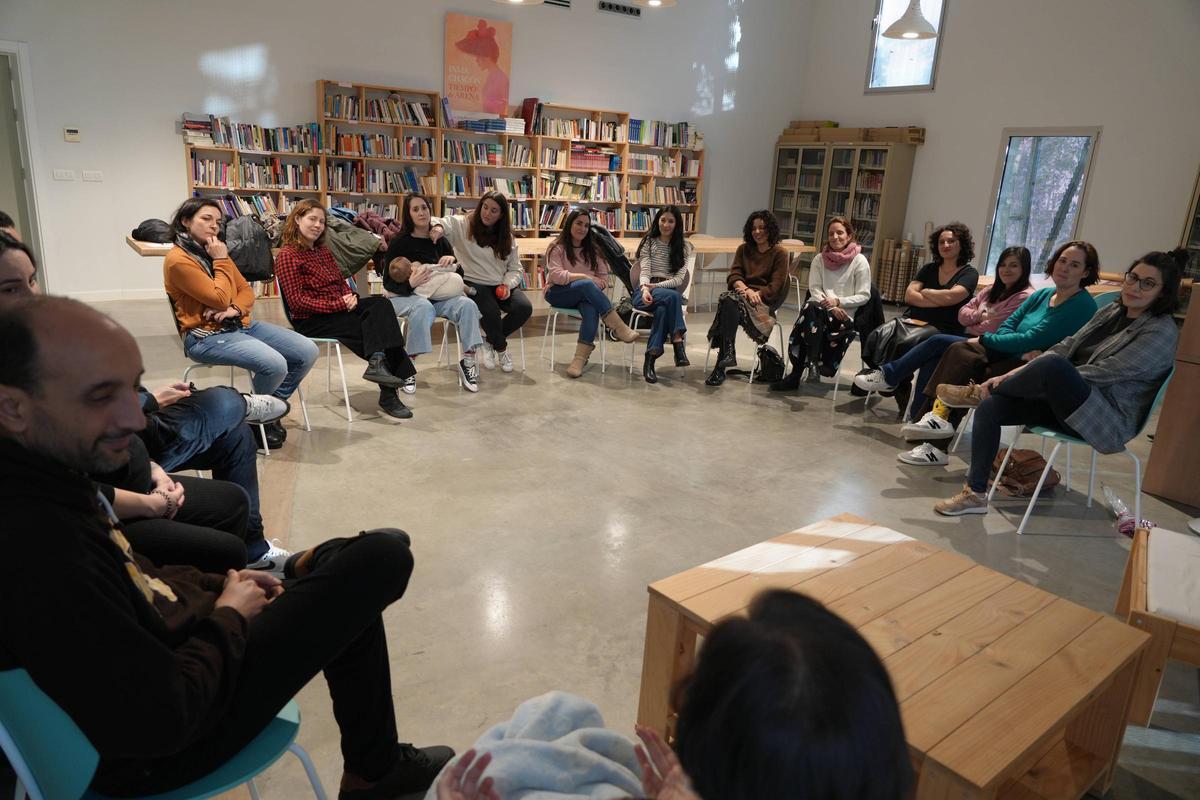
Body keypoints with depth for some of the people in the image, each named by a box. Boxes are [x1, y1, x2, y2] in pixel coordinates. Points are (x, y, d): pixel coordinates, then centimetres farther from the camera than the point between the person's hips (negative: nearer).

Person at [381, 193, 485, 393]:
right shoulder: (399, 242, -2)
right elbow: (388, 283, -5)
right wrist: (410, 284, -25)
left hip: (438, 296, 4)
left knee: (467, 305, -25)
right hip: (405, 296, -4)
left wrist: (452, 262, -6)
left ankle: (468, 361, -20)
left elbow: (459, 275, 16)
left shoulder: (440, 241, 10)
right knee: (423, 307, -38)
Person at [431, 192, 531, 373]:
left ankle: (491, 342, 4)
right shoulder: (462, 224, -2)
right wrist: (438, 226, -43)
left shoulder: (506, 236, 11)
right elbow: (445, 223, -18)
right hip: (474, 284, -5)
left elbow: (515, 268, 11)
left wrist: (508, 285, -9)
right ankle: (501, 348, 0)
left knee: (524, 308, -20)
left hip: (500, 285, 5)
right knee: (491, 311, -33)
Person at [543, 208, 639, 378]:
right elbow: (556, 276, -12)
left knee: (591, 310, -35)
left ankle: (581, 357, -42)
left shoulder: (592, 250, 16)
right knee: (586, 285, -35)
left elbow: (605, 277, 11)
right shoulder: (557, 248, 2)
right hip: (558, 294, -3)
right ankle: (618, 326, -35)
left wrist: (597, 285, -12)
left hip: (585, 295, 3)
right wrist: (585, 277, -19)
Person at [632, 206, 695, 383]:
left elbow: (679, 278, 1)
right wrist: (645, 289, -24)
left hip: (669, 291, 1)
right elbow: (644, 271, -1)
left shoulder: (684, 246, 14)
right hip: (646, 290, -1)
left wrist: (657, 286, -15)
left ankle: (650, 359, -41)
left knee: (663, 309, -38)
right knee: (672, 296, -36)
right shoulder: (648, 242, 13)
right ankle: (678, 343, -41)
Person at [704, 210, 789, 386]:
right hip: (742, 294, 4)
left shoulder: (780, 253, 5)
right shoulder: (743, 249, 19)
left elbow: (776, 286, -3)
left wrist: (755, 293, -17)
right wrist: (745, 289, -13)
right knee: (729, 299, -34)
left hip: (765, 300, -4)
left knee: (729, 300, -34)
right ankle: (727, 353, -40)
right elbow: (734, 275, 7)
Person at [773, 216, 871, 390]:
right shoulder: (820, 259, 13)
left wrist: (838, 301, -13)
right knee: (811, 308, -32)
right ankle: (811, 363, -28)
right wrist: (829, 305, -11)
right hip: (819, 309, 3)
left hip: (845, 314, -3)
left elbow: (864, 296, 1)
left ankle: (796, 375, -28)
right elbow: (815, 290, 6)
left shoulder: (860, 261, 4)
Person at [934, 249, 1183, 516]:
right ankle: (975, 494, -10)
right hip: (1067, 400, 7)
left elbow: (1102, 373, -18)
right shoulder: (1112, 311, 13)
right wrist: (1012, 374, -5)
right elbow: (1066, 347, 8)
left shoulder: (1162, 332, -9)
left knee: (1053, 365, -35)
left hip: (1109, 422, -7)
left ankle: (983, 391, -7)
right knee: (989, 408, -13)